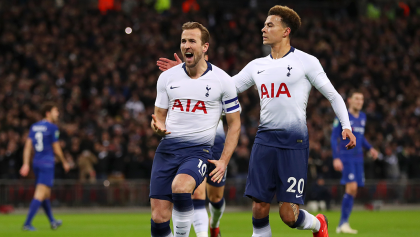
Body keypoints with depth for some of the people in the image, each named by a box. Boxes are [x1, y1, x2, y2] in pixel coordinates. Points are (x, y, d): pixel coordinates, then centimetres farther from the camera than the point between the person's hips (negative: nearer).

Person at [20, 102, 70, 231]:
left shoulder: (34, 127, 10)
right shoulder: (52, 128, -9)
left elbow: (28, 145, 4)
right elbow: (56, 149, -7)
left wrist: (26, 164, 1)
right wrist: (64, 162, 7)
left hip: (36, 162, 8)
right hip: (47, 163, -8)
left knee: (46, 194, 20)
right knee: (40, 194, -10)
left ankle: (52, 221, 33)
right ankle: (27, 223, -18)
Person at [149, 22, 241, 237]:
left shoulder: (222, 80, 0)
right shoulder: (167, 77, 8)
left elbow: (234, 124, 7)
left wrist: (224, 161, -4)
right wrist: (157, 126, -9)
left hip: (199, 149, -3)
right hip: (168, 147, 3)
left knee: (180, 188, -34)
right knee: (159, 217, -5)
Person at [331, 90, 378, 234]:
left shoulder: (362, 117, 13)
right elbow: (334, 137, -9)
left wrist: (370, 148, 12)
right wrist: (336, 158, -18)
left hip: (358, 159, 7)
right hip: (346, 158, -7)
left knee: (353, 191, 5)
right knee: (351, 187, -19)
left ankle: (341, 225, 11)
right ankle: (344, 222, -13)